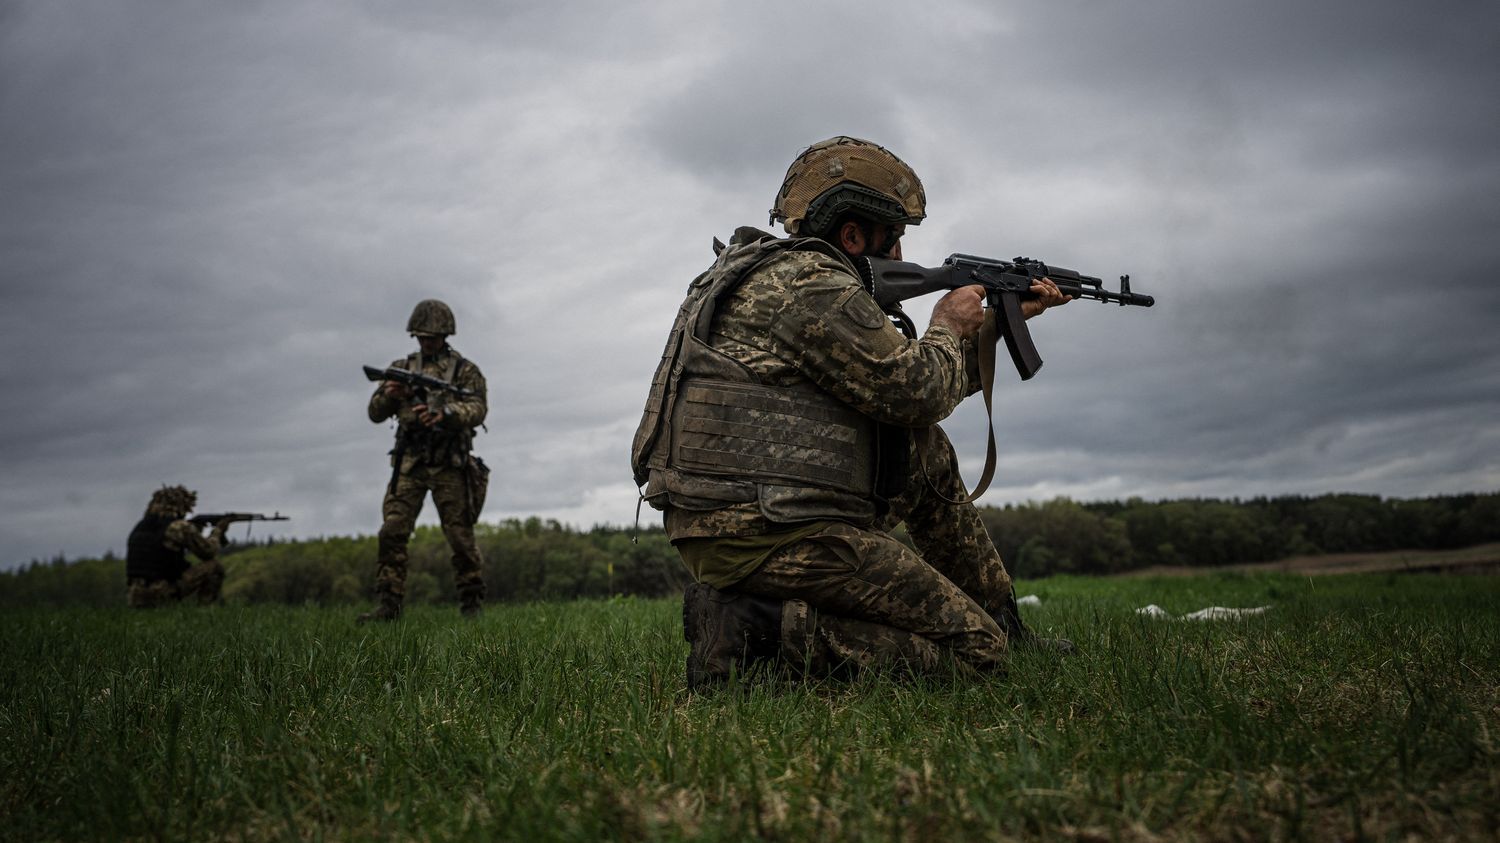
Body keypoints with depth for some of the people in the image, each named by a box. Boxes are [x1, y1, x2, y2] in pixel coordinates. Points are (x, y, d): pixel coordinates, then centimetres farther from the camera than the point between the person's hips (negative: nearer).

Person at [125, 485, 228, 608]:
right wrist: (217, 530, 19)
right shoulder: (180, 527, -9)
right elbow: (209, 551, 0)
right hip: (161, 597, -7)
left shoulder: (140, 527, 13)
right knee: (215, 565, 1)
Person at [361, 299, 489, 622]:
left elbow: (477, 409, -10)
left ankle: (472, 604, 10)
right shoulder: (401, 368, 14)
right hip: (409, 464, 3)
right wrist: (389, 396, -13)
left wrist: (444, 414, -29)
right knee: (392, 532, -7)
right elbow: (375, 413, 10)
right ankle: (387, 604, -4)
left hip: (450, 465, -3)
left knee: (461, 537, -1)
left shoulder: (466, 370, 4)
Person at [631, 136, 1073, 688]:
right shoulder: (810, 285, -11)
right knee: (975, 649, -4)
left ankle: (1000, 618, 27)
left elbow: (906, 392, 25)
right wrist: (947, 328, 9)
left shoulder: (773, 276, 21)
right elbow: (918, 391, -13)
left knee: (931, 457, 21)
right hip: (765, 535, -11)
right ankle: (758, 626, -13)